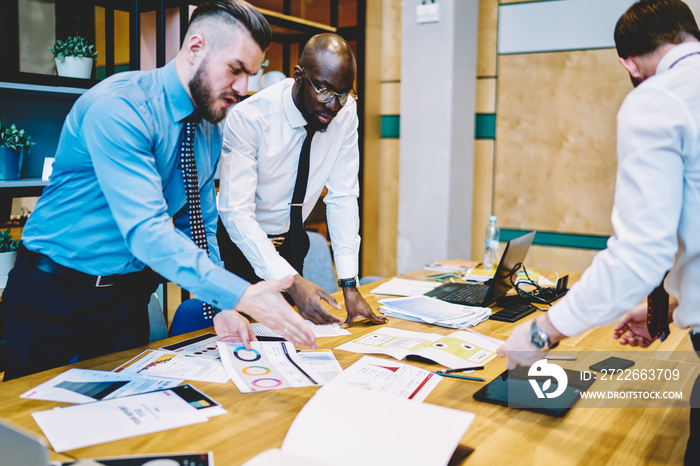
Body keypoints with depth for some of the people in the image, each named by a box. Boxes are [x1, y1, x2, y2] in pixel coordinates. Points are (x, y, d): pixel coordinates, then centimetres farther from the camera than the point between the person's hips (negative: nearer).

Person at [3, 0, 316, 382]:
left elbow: (199, 228, 6)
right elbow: (145, 230, -33)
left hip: (130, 296, 6)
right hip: (55, 294, -6)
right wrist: (241, 295, -39)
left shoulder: (210, 132, 1)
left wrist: (220, 307, -9)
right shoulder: (119, 108, -24)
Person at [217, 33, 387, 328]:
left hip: (290, 241, 4)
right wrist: (291, 281, -42)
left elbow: (342, 197, -11)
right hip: (242, 241, -4)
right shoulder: (247, 117, -26)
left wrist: (349, 284, -19)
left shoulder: (346, 112, -13)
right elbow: (237, 213, -31)